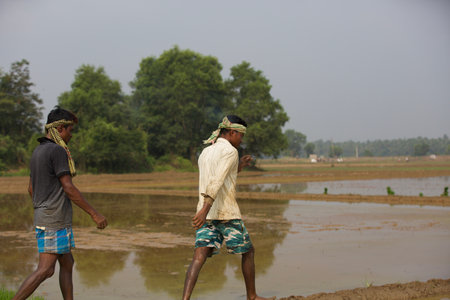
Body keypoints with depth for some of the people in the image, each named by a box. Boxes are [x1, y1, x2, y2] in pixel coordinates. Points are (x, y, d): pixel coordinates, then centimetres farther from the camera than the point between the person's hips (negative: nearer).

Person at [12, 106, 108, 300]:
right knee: (45, 270, -9)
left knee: (67, 264, 14)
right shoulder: (58, 150, -16)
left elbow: (31, 189, 20)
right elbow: (69, 189, -20)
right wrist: (95, 214, -15)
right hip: (55, 221, -10)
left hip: (43, 217, 10)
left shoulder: (38, 151, 14)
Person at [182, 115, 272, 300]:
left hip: (207, 215, 6)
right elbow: (217, 181, -21)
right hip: (228, 214, -6)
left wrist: (238, 167, 28)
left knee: (199, 257, -6)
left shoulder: (204, 153, 19)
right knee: (248, 252, 14)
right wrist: (205, 209, -30)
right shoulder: (230, 151, -7)